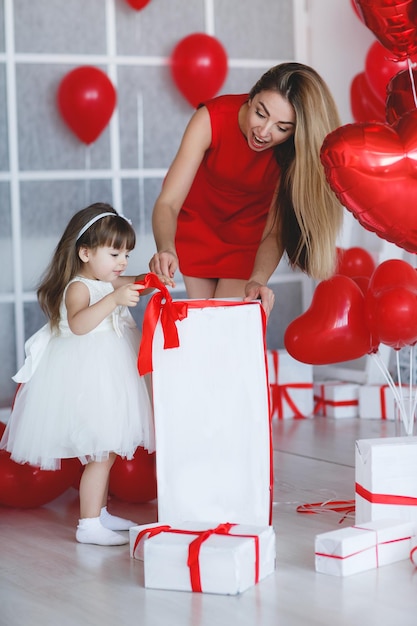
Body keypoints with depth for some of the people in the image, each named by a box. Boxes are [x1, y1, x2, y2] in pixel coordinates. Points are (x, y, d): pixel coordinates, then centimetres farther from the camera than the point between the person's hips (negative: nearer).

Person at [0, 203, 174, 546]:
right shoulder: (79, 288, -17)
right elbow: (78, 323, -36)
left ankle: (99, 513, 30)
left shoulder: (108, 283, 10)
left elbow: (133, 284, 27)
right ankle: (88, 525, -4)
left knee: (106, 451, 18)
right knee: (101, 454, -9)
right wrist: (114, 299, -45)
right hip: (86, 382, -10)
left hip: (107, 380, 10)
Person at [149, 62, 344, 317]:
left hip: (248, 232, 0)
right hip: (198, 223, 0)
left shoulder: (293, 153, -28)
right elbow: (168, 203, -33)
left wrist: (258, 281, -43)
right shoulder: (211, 119, -30)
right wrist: (166, 249, -52)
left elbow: (274, 230, -24)